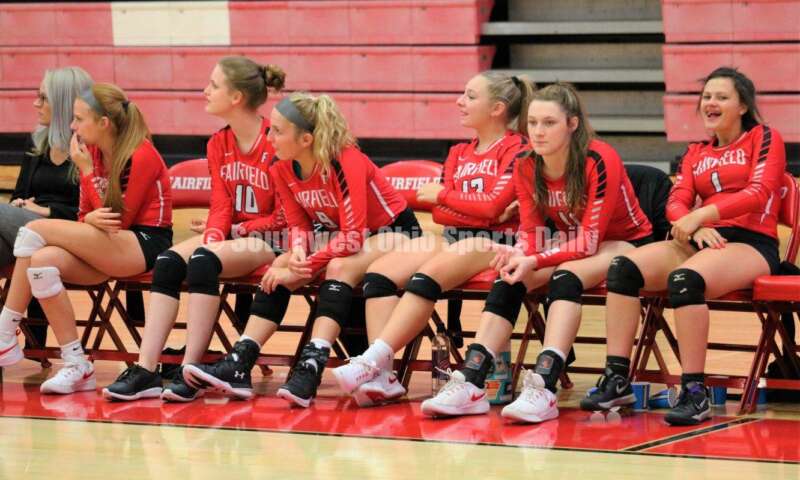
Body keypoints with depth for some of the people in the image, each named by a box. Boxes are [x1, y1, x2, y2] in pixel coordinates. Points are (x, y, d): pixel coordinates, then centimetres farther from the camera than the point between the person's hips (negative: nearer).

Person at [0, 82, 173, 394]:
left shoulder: (141, 156, -12)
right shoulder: (91, 152, 10)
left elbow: (119, 220, -13)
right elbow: (86, 216, 12)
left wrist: (86, 170, -12)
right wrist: (89, 219, -15)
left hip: (144, 243, -7)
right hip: (104, 249, 7)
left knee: (35, 231, -21)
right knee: (42, 261, -25)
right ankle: (76, 367, -23)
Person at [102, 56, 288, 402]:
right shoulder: (218, 144, 9)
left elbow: (286, 214, -12)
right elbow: (221, 206, 5)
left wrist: (239, 231, -11)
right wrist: (213, 238, -15)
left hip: (268, 241, -7)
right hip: (231, 235, 7)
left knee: (203, 260, -32)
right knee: (169, 261, -19)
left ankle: (190, 372, -30)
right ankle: (145, 371, -25)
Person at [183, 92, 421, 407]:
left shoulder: (346, 162, -29)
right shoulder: (283, 169, -9)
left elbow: (352, 237, -32)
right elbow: (298, 224, 0)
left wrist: (302, 269, -32)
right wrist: (297, 253, -23)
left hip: (393, 231, -7)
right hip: (339, 236, 7)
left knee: (340, 268, -35)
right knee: (279, 268, -17)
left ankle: (310, 369, -44)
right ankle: (238, 366, -24)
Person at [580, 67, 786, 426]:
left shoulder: (763, 139, 6)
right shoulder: (696, 152, 22)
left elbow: (759, 193, -11)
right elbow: (676, 202, 8)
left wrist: (701, 216, -22)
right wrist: (695, 228, -17)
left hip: (752, 244, -6)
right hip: (701, 242, 6)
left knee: (684, 278, -36)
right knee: (623, 267, -19)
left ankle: (694, 393, -33)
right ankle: (617, 379, -22)